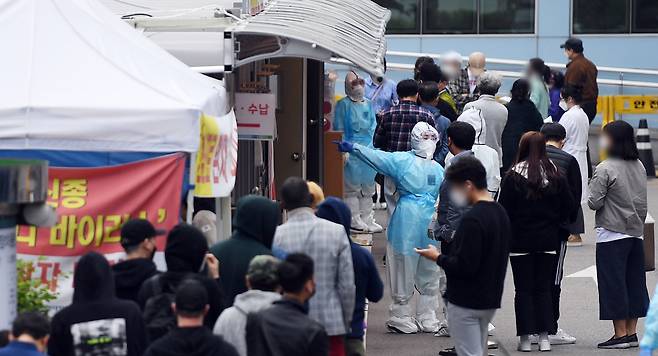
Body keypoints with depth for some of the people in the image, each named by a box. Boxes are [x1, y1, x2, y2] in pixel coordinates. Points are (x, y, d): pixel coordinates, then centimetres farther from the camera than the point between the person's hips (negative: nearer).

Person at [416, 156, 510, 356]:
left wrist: (438, 257, -9)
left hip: (466, 303, -9)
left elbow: (464, 266, -24)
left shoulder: (473, 219, -21)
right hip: (490, 300, 9)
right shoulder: (500, 213, 8)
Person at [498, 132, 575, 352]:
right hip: (548, 241, 3)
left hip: (520, 241, -3)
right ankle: (544, 337, 6)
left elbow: (503, 209, -10)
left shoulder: (513, 176, -11)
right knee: (543, 288, 10)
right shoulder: (556, 176, -1)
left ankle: (525, 338, 2)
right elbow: (568, 207, 3)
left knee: (523, 290, 4)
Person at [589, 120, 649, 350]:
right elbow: (643, 201, 12)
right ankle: (632, 333, 13)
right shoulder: (639, 167, 7)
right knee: (634, 281, 10)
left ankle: (620, 334, -2)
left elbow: (595, 203, -14)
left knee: (613, 283, -1)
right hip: (636, 233, 7)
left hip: (612, 235, -7)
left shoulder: (604, 169, -14)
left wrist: (590, 198, 6)